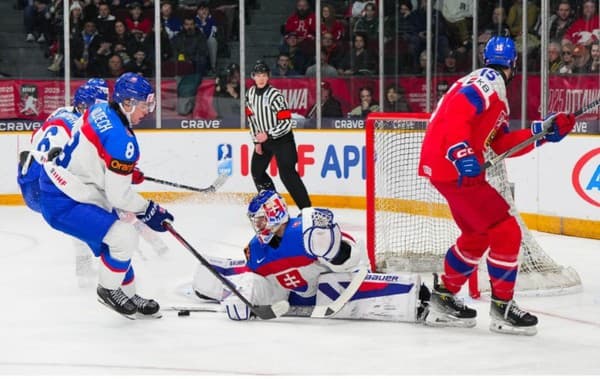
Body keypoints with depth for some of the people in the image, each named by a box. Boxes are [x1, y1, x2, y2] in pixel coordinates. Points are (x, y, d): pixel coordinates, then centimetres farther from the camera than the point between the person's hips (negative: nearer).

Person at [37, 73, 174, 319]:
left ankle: (128, 296, 33)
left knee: (112, 237, 21)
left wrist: (126, 171, 25)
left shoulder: (99, 111, 1)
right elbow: (119, 196, -20)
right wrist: (149, 211, -4)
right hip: (62, 204, -11)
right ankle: (109, 289, 9)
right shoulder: (122, 140, -24)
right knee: (124, 237, -13)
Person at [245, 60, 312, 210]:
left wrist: (268, 135, -25)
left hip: (282, 139, -8)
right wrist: (257, 141, 5)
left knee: (287, 174, -18)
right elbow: (251, 118, 9)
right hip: (263, 138, 8)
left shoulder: (275, 96, -23)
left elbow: (286, 123, -23)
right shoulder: (250, 94, -1)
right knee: (256, 171, 12)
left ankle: (306, 208, -19)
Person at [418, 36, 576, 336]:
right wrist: (462, 155, -32)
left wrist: (544, 132, 14)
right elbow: (456, 114, -24)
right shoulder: (490, 81, -9)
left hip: (444, 167, 11)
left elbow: (503, 145, 17)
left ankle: (443, 297, 29)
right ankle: (502, 308, -1)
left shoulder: (493, 91, 22)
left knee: (477, 235, 23)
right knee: (506, 231, -7)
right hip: (452, 167, -11)